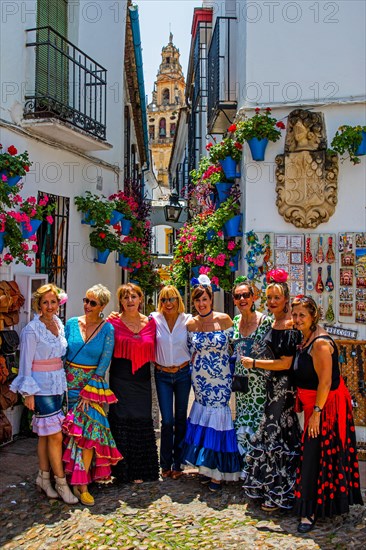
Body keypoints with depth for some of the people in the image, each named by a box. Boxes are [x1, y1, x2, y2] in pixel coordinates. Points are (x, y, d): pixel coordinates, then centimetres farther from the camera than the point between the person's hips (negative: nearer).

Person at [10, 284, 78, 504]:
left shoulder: (59, 325, 6)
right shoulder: (32, 330, -13)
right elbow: (26, 363, -10)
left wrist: (64, 382, 12)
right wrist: (28, 393, -11)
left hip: (58, 385, 6)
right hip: (41, 387, -6)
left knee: (46, 433, 14)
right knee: (55, 435, -3)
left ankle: (43, 478, 26)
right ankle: (61, 483, 9)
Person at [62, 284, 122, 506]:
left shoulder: (107, 329, -3)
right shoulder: (72, 323, 2)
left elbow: (104, 362, -6)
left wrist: (89, 390, -11)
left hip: (93, 384, -2)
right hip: (70, 382, 2)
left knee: (89, 428, -9)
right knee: (73, 428, 4)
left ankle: (82, 484, -1)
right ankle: (78, 478, 21)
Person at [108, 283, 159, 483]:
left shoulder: (150, 323, 6)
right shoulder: (113, 322, -3)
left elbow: (153, 352, 12)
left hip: (142, 379, 3)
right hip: (120, 379, -3)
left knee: (142, 423, 7)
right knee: (121, 422, 3)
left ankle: (141, 470, 21)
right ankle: (124, 470, 18)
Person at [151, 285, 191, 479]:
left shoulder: (187, 320, -4)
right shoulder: (155, 319, -5)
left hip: (183, 374, 1)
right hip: (162, 375, 0)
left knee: (180, 419, 8)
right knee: (167, 420, -2)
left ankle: (177, 463, 23)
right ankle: (165, 464, 17)